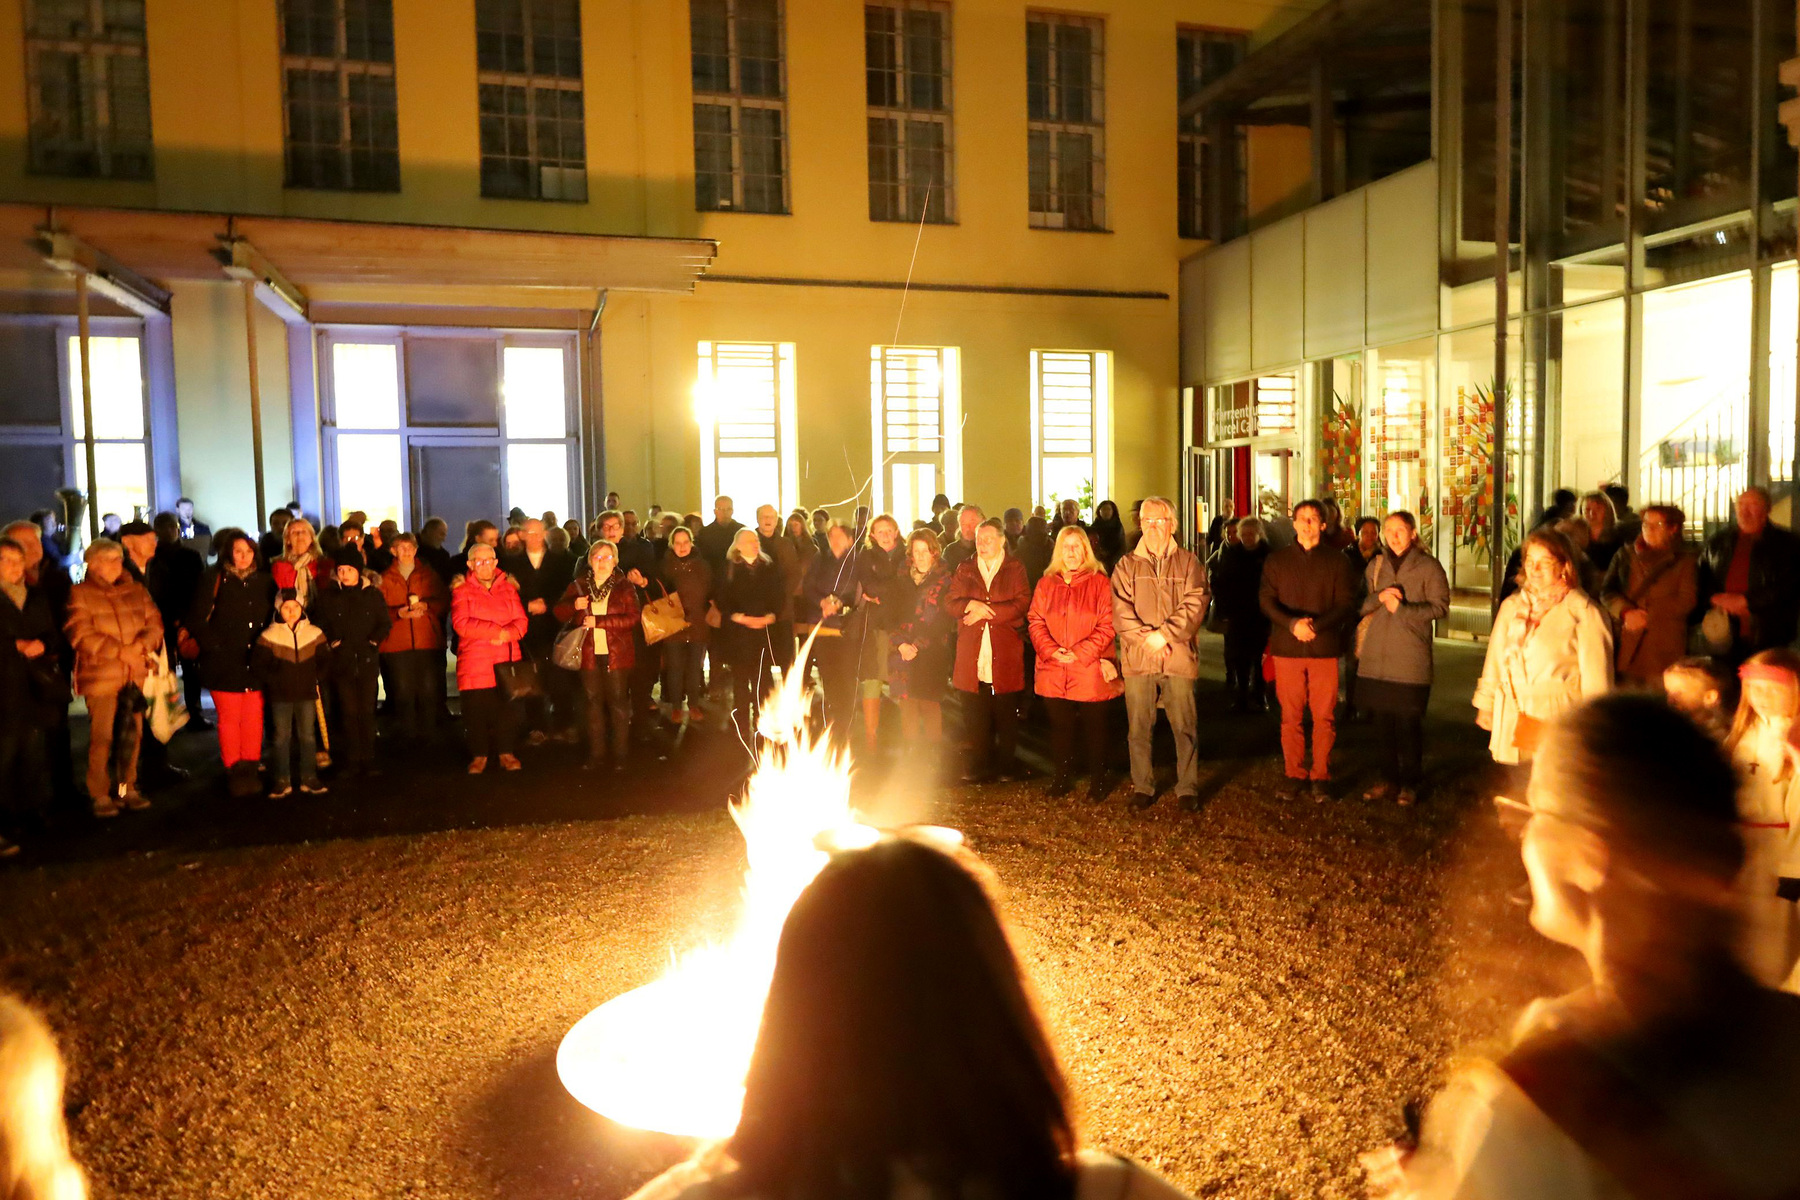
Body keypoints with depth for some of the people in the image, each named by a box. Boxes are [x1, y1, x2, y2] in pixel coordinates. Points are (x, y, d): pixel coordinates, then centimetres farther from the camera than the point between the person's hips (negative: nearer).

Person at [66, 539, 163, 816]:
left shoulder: (136, 591, 12)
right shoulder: (81, 594, -1)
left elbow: (154, 624, 9)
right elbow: (80, 635, -9)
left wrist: (140, 646, -11)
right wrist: (121, 652, -14)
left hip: (135, 674, 4)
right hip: (100, 676, -4)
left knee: (132, 734, 7)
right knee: (101, 736, -5)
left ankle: (127, 789, 18)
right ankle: (100, 796, 3)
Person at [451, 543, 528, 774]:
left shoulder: (508, 588, 13)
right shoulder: (462, 591, 4)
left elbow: (521, 622, 6)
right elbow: (461, 624, -10)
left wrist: (507, 634, -15)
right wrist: (497, 630, -13)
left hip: (507, 659, 2)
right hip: (475, 663, -2)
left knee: (505, 707, 2)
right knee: (477, 709, 0)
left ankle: (506, 752, 13)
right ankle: (479, 755, 13)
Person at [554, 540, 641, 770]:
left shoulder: (625, 587, -1)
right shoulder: (578, 585, 9)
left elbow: (632, 618, -10)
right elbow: (559, 613, 10)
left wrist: (599, 621, -17)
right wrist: (574, 605, -12)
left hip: (616, 654, -3)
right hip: (589, 654, 3)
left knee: (618, 702, 0)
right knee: (593, 703, 7)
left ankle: (619, 755, 7)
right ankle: (596, 754, 15)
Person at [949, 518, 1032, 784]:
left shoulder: (1014, 569, 6)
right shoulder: (965, 569, 15)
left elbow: (1022, 604, -8)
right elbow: (949, 603, 7)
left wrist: (986, 610, -11)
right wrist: (970, 604, -14)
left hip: (1004, 656, -2)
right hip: (972, 656, 3)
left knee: (1006, 714, 3)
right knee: (975, 715, 5)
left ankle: (1007, 765, 15)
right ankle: (980, 766, 15)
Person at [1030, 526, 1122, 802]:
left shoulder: (1100, 582, -2)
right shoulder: (1046, 584, 9)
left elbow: (1107, 625, -8)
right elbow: (1035, 621, 4)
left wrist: (1079, 653, -16)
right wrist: (1052, 650, -12)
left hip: (1090, 671, -3)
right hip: (1054, 672, 3)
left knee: (1094, 728, 5)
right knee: (1060, 727, 11)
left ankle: (1098, 782, 17)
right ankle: (1062, 779, 24)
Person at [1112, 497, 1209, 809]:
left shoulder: (1188, 562, 8)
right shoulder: (1127, 565, 10)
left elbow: (1195, 603, -3)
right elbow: (1121, 609, 0)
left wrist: (1165, 634, -13)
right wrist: (1146, 637, -12)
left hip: (1178, 656, -1)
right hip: (1137, 657, 1)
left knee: (1184, 727, 1)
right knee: (1139, 728, 4)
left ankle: (1188, 789, 11)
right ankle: (1142, 787, 15)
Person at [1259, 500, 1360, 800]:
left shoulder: (1337, 561, 6)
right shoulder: (1277, 560, 9)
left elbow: (1347, 604, -1)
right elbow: (1266, 601, 1)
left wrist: (1316, 625, -16)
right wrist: (1293, 624, -17)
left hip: (1325, 648, -1)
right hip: (1287, 648, 1)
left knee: (1325, 717, -1)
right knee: (1291, 716, 4)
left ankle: (1321, 778, 8)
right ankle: (1293, 775, 13)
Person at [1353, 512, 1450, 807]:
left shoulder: (1428, 567, 1)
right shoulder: (1376, 565, 14)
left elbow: (1440, 607, -5)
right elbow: (1361, 603, 13)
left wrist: (1401, 608, -13)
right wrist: (1380, 597, -7)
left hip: (1410, 659, -4)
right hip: (1376, 656, 4)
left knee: (1409, 723, -1)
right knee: (1383, 721, 6)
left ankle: (1409, 782, 12)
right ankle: (1388, 778, 18)